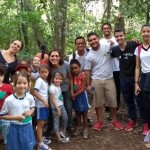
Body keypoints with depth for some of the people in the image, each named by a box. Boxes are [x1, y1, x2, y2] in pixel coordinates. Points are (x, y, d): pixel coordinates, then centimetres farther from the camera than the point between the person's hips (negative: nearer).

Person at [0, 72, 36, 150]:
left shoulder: (30, 97, -7)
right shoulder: (9, 100, -16)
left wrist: (30, 112, -9)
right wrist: (16, 117, -19)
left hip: (27, 127, 3)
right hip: (15, 128, -3)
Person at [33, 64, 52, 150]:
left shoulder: (46, 81, 11)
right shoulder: (39, 80, -13)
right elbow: (35, 92, -21)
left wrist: (46, 102, 5)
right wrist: (43, 101, -23)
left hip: (45, 105, 8)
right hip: (40, 105, -8)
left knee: (43, 123, 16)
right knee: (40, 124, -4)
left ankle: (40, 139, 29)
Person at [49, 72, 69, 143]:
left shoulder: (58, 86, 6)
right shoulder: (52, 88, -19)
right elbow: (53, 100, -19)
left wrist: (60, 107, 10)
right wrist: (58, 109, -18)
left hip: (61, 105, 8)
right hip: (55, 107, -8)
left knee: (65, 118, 11)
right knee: (56, 122, 2)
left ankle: (63, 131, 35)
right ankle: (59, 138, 11)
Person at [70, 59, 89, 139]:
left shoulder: (83, 76, -16)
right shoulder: (73, 76, 0)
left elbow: (82, 89, -17)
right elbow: (71, 86, 1)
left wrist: (75, 95, -18)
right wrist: (72, 94, -13)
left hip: (82, 96, -5)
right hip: (75, 97, 5)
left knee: (84, 114, 6)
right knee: (77, 114, 16)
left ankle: (85, 130, 15)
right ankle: (78, 128, 28)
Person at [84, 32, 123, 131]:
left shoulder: (107, 46, -6)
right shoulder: (89, 56, -6)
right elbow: (87, 71, -1)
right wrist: (88, 85, -3)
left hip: (109, 79, 1)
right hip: (96, 81, 0)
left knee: (113, 101, 7)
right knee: (98, 102, 8)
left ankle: (114, 120, 25)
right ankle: (100, 121, 25)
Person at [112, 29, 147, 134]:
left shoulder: (134, 45, -15)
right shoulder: (114, 50, -3)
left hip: (135, 77, -4)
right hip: (124, 78, 4)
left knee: (140, 100, 2)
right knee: (128, 100, 15)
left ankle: (146, 122, 16)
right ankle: (133, 120, 31)